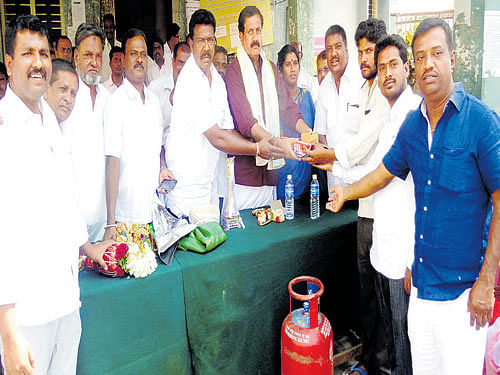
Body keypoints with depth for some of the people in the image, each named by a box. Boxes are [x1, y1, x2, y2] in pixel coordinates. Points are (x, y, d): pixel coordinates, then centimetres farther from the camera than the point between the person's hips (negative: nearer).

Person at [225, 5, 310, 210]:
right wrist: (278, 143, -29)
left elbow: (289, 108, 9)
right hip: (244, 171, -5)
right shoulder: (234, 71, -6)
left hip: (270, 169, 6)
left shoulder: (271, 69, 15)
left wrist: (308, 132, -10)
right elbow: (245, 120, -18)